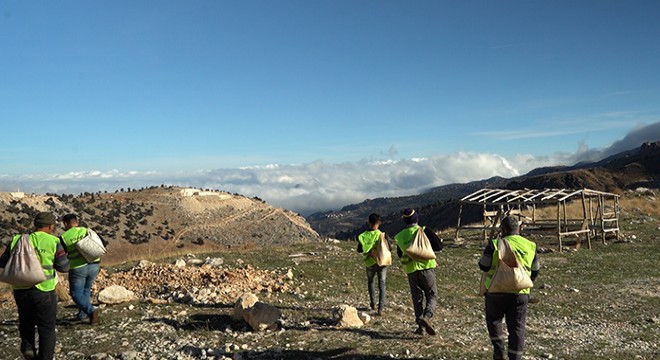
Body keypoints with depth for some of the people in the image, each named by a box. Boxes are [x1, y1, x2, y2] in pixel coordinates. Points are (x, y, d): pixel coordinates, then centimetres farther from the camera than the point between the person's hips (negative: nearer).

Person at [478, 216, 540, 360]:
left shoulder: (495, 244, -9)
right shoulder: (530, 246, 4)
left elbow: (483, 266, -3)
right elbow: (535, 272, 13)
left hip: (497, 292, -2)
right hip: (521, 293, 2)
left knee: (493, 319, 21)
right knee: (517, 327, 7)